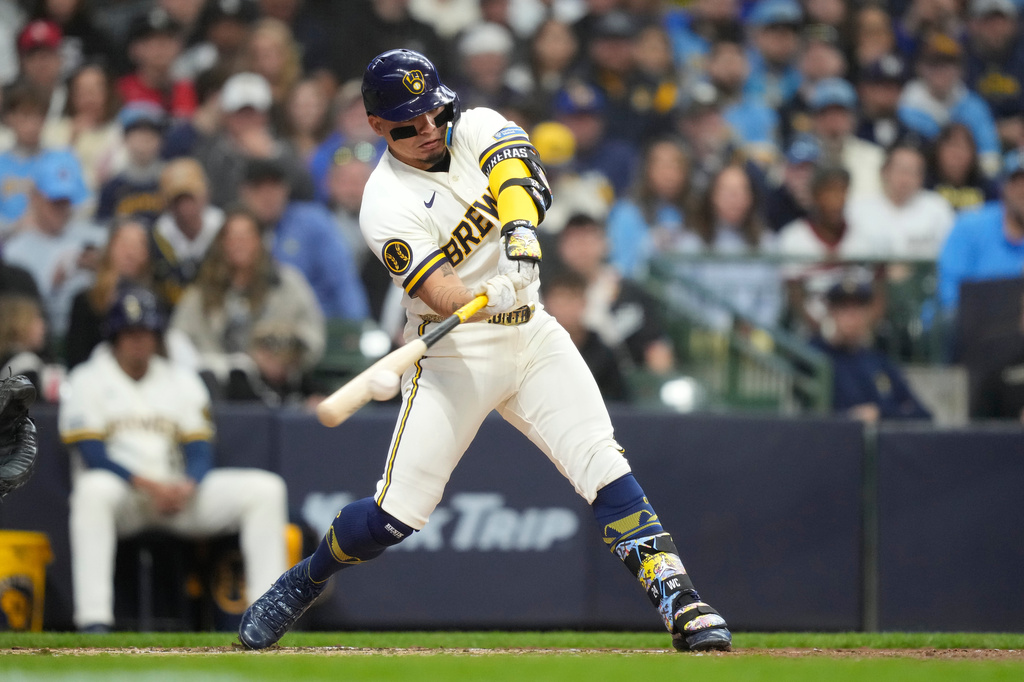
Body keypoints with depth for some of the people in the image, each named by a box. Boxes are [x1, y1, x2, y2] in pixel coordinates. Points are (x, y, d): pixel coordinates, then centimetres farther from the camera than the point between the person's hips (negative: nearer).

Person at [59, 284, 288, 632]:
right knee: (94, 488, -41)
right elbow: (92, 454, -8)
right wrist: (146, 485, -22)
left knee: (266, 488, -13)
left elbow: (200, 451, 9)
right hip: (121, 492, -4)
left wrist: (188, 484, -15)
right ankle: (93, 620, -48)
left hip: (180, 491, 4)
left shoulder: (182, 381, 18)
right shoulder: (88, 381, 5)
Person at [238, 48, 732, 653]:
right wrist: (488, 299, -47)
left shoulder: (476, 130, 0)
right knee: (396, 516, -6)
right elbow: (438, 292, -27)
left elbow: (521, 174, -21)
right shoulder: (386, 204, -15)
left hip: (531, 335, 4)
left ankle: (679, 602, -15)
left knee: (601, 463, -12)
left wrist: (522, 229, -42)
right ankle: (305, 581, 20)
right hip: (453, 353, -4)